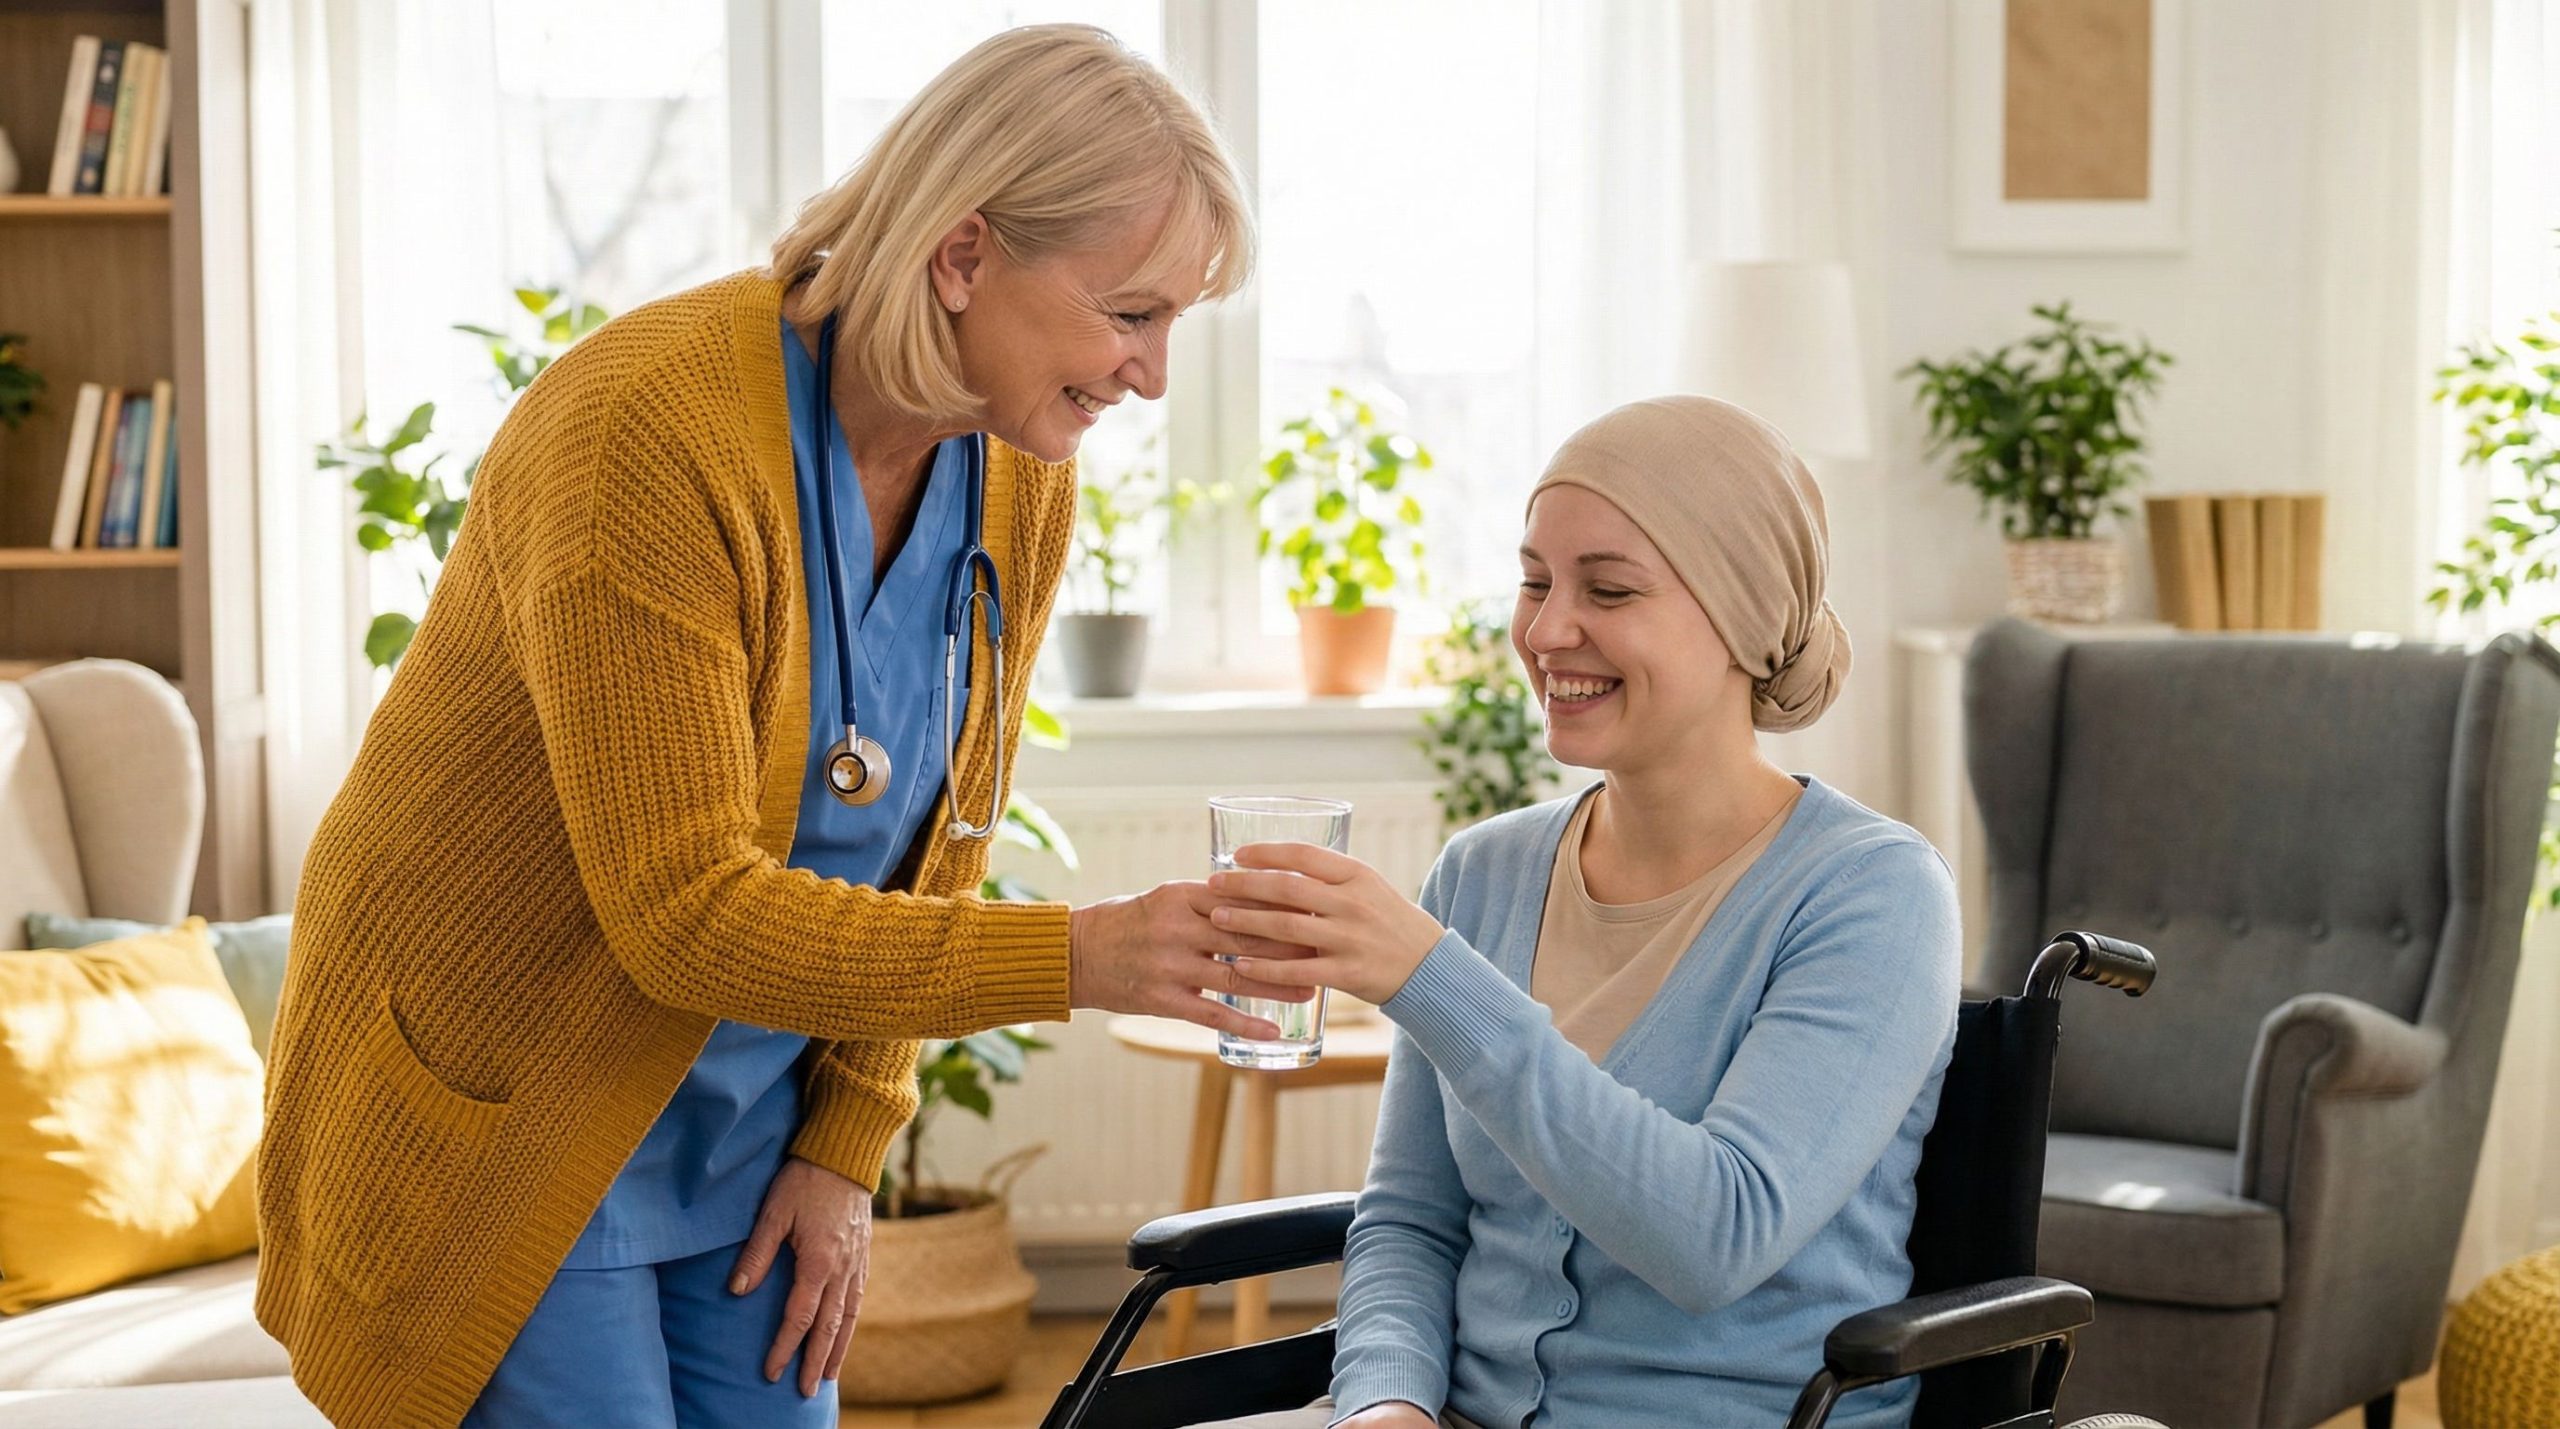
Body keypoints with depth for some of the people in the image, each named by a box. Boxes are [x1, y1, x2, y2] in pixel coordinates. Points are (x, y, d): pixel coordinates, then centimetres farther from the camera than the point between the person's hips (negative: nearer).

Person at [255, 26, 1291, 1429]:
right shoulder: (645, 432, -27)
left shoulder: (1022, 480, -4)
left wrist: (847, 1148, 1)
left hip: (746, 1131, 7)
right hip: (500, 1114, -6)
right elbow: (684, 912, -29)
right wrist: (1076, 957, -31)